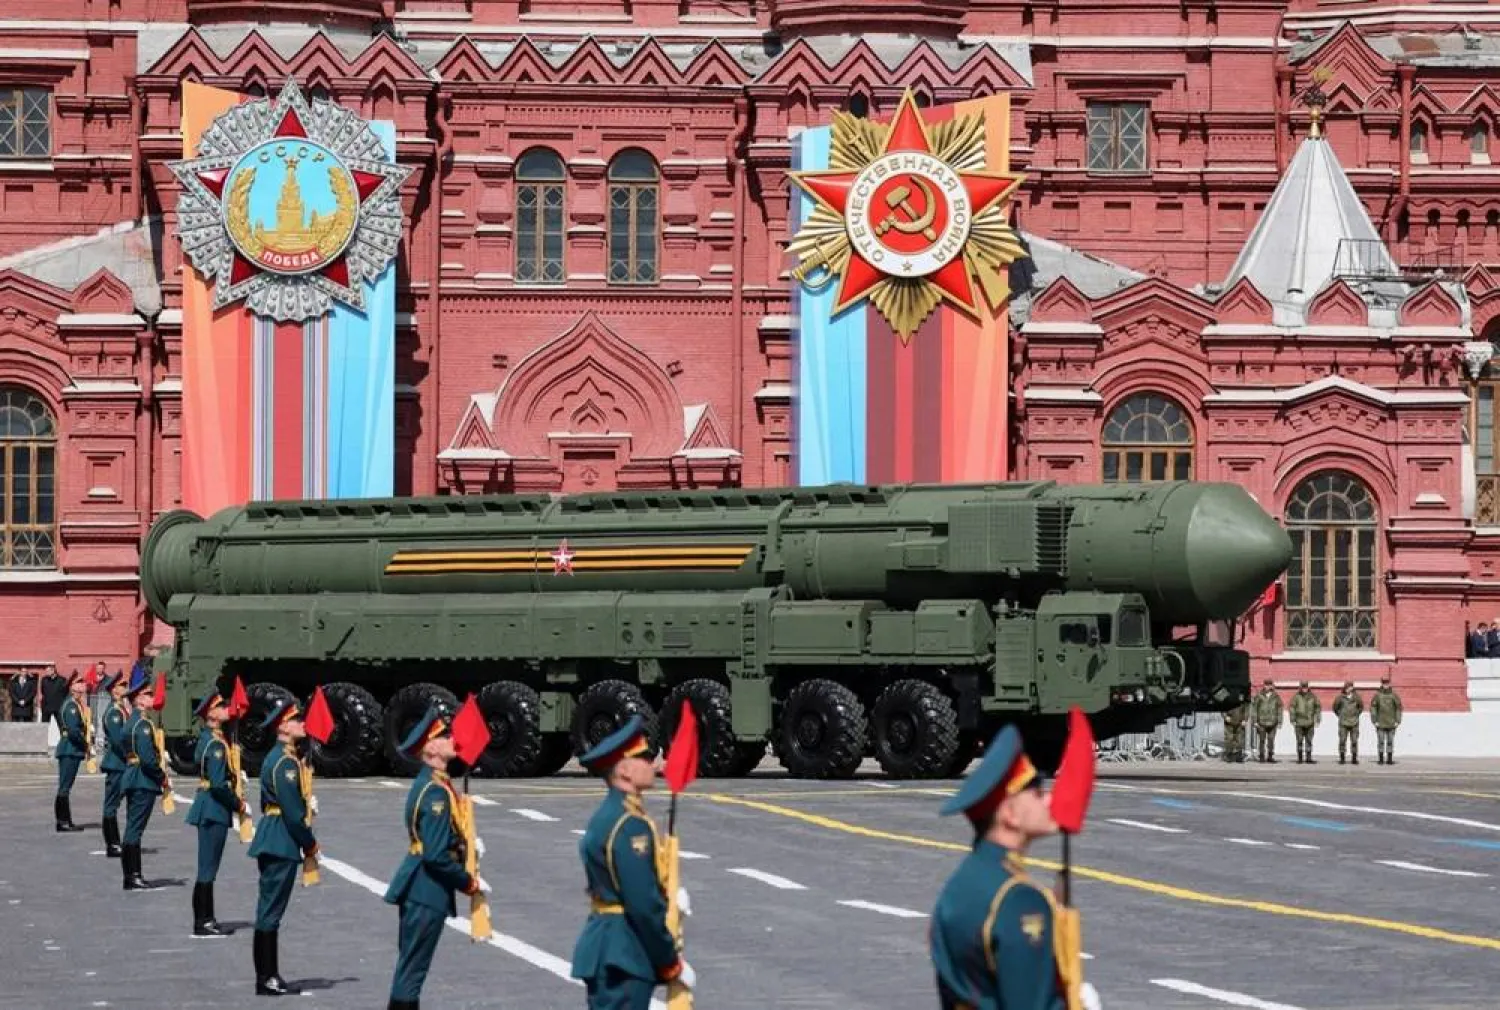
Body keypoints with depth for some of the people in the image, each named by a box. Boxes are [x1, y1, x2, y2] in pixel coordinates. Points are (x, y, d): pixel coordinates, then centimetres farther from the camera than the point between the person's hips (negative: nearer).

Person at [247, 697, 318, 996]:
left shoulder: (279, 758, 15)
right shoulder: (285, 762, -17)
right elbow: (292, 810, -19)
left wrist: (306, 842, 12)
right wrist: (309, 843, -8)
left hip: (273, 840, 10)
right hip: (282, 842, -10)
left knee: (270, 909, 12)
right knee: (271, 910, -6)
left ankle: (268, 976, 17)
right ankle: (267, 979, -3)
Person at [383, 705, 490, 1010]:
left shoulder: (428, 783, 10)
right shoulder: (436, 792, -20)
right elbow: (437, 856, -23)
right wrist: (469, 883, -12)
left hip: (420, 890, 10)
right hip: (427, 892, -10)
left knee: (410, 968, 16)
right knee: (412, 971, -5)